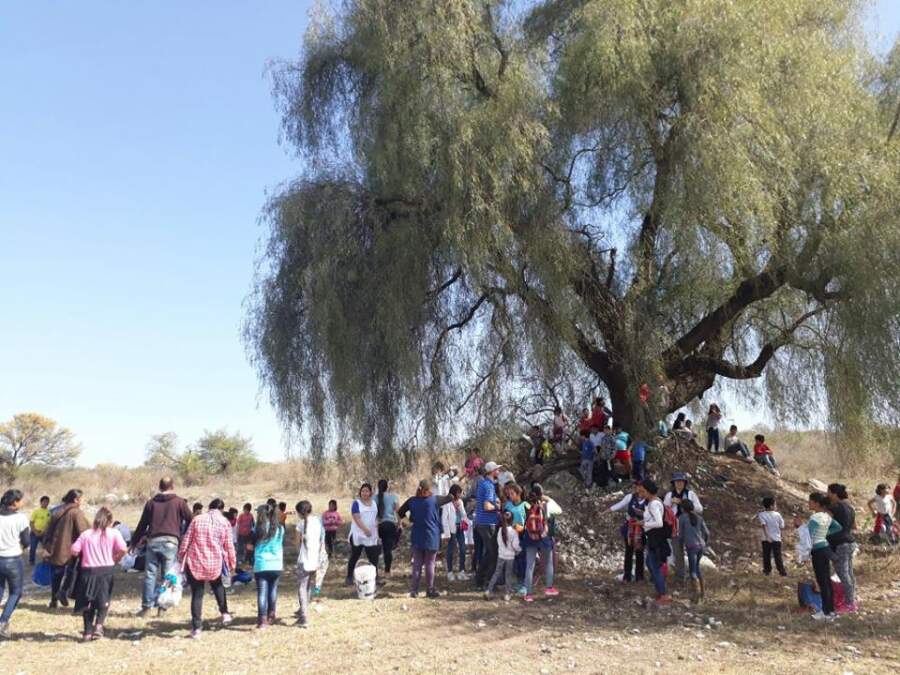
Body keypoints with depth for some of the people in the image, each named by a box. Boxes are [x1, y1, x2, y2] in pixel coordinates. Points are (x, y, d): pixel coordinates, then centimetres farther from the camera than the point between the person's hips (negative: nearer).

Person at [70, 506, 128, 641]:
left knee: (88, 602, 14)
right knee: (103, 602, 13)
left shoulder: (86, 534, 7)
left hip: (88, 571, 2)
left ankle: (88, 631, 13)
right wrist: (114, 559, 4)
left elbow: (74, 550, -3)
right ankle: (99, 624, -6)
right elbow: (123, 549, -12)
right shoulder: (114, 533, 1)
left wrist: (84, 555, 16)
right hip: (106, 571, -1)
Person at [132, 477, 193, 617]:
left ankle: (146, 607, 7)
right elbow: (191, 520, 2)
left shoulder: (151, 503, 14)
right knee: (167, 575, 4)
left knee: (150, 574, 7)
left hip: (153, 541, 2)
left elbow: (142, 525, 17)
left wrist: (134, 542, 25)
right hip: (170, 542, -2)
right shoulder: (179, 502, 6)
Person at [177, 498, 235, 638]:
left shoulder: (197, 520, 0)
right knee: (218, 586, 28)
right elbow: (229, 546, 1)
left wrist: (181, 559, 10)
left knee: (196, 595, 8)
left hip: (195, 563, 0)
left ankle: (196, 628, 7)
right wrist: (232, 563, 13)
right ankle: (224, 613, 20)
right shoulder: (224, 523, -2)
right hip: (215, 564, 0)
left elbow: (185, 541, 0)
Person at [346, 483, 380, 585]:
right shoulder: (356, 503, -7)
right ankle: (349, 577, 17)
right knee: (354, 557, 6)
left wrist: (376, 532, 8)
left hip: (372, 536, 4)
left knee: (373, 557, 0)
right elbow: (356, 518, -18)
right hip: (358, 535, -4)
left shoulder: (374, 503, 11)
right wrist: (365, 529, -28)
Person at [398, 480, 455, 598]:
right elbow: (450, 497, 4)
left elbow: (400, 513, 7)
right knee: (430, 564, 6)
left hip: (416, 538, 3)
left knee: (417, 564, 10)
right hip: (431, 538, -3)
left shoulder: (412, 501, -2)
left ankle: (414, 590, 8)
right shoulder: (434, 500, -10)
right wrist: (456, 498, 24)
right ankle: (430, 590, 12)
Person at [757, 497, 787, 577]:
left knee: (766, 555, 11)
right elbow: (782, 527, 1)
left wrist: (767, 536, -24)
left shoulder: (761, 515, -7)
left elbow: (763, 525, -20)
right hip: (777, 539, 0)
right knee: (778, 556, 7)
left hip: (766, 539, 0)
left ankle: (767, 570, 17)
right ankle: (782, 571, 7)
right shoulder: (777, 515, -3)